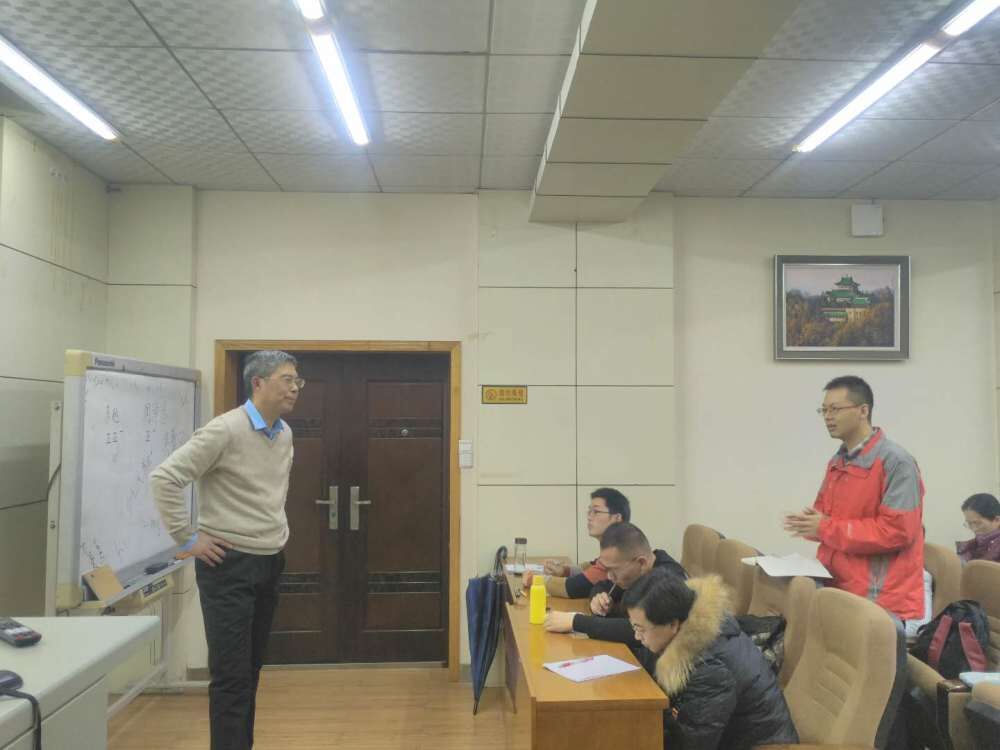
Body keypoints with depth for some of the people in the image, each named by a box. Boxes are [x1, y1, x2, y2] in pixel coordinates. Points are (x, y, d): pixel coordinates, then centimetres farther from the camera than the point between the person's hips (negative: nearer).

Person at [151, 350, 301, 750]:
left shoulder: (285, 434, 7)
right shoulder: (225, 430, -17)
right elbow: (164, 477, -19)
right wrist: (188, 538, -16)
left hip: (270, 563, 8)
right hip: (229, 564, -7)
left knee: (251, 670, 16)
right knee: (231, 674, -2)